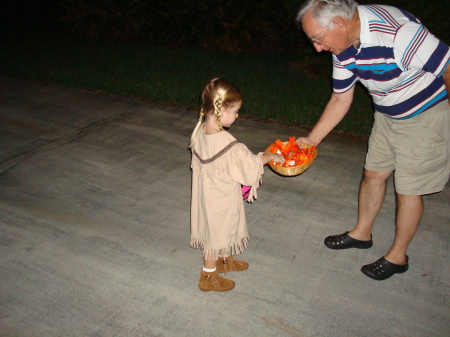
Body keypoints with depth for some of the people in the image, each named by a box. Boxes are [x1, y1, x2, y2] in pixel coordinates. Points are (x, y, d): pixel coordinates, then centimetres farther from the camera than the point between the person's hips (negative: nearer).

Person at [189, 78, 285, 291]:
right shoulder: (228, 145, -33)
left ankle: (224, 260, 51)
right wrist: (271, 156, -2)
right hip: (220, 202, -7)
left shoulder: (200, 132, -9)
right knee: (216, 234, 12)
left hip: (206, 193, 8)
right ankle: (208, 277, 32)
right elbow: (251, 164, -19)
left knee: (219, 231, 27)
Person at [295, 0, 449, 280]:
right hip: (388, 115, 7)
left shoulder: (398, 31, -34)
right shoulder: (343, 49, -8)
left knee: (408, 189, 1)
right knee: (374, 173, 14)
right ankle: (362, 233, 36)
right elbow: (341, 100, 2)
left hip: (426, 114, -7)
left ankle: (397, 257, 21)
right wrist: (311, 140, -2)